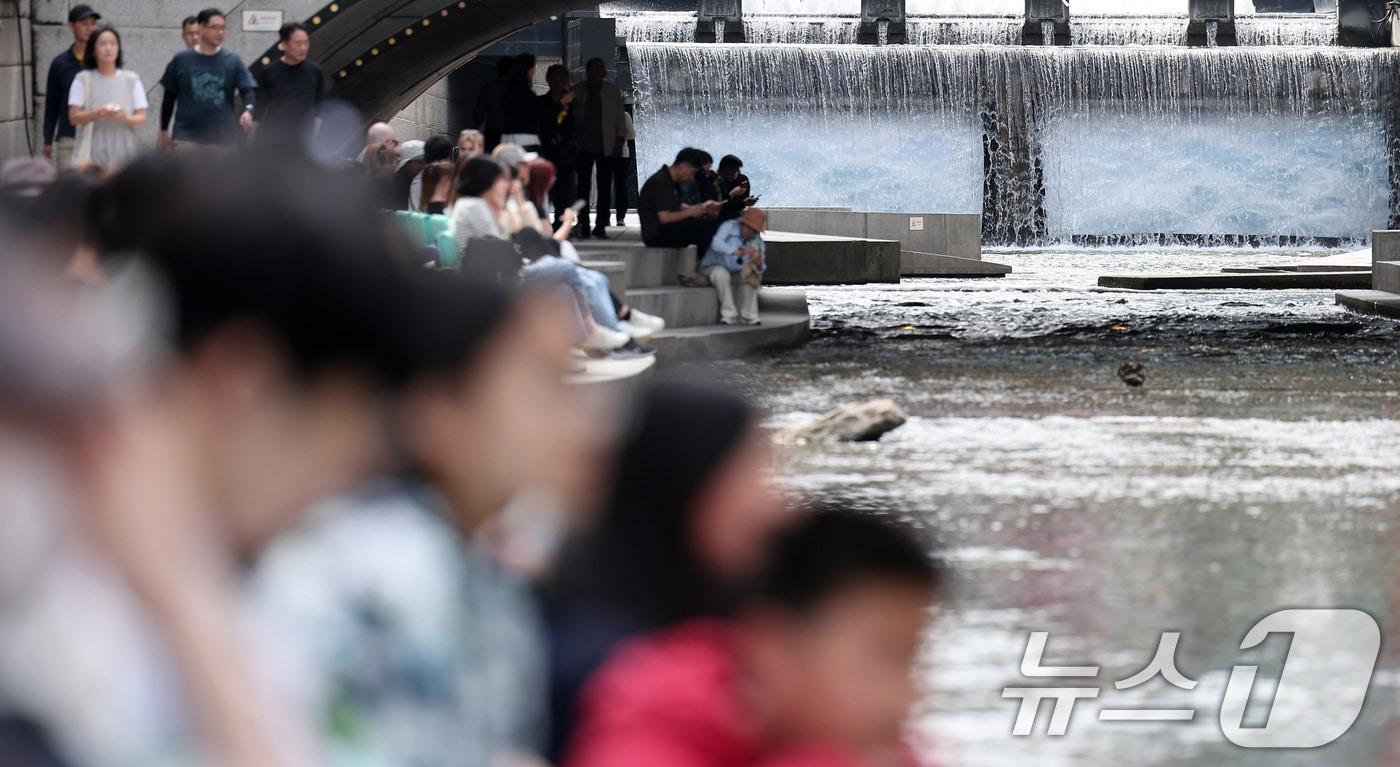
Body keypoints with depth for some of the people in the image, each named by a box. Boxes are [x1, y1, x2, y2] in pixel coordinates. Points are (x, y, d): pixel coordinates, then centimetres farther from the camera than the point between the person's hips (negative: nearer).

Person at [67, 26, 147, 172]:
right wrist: (98, 114, -16)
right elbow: (73, 117, 2)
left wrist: (125, 118, -15)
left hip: (124, 154, 1)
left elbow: (141, 117, 7)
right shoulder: (83, 80, 7)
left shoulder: (132, 80, 10)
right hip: (93, 153, -1)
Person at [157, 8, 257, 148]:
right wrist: (164, 130, 10)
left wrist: (248, 110, -27)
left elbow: (247, 89, -5)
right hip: (186, 136, -1)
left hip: (222, 137, 2)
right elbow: (169, 97, 9)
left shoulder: (233, 61, 2)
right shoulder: (181, 60, 1)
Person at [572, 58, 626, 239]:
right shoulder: (577, 92, 3)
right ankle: (583, 226, 1)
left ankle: (601, 226, 2)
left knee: (605, 188, -1)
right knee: (583, 187, -2)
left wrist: (619, 142, 1)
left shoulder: (613, 92, 6)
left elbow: (619, 120, 8)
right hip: (583, 147, -1)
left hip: (606, 147, 1)